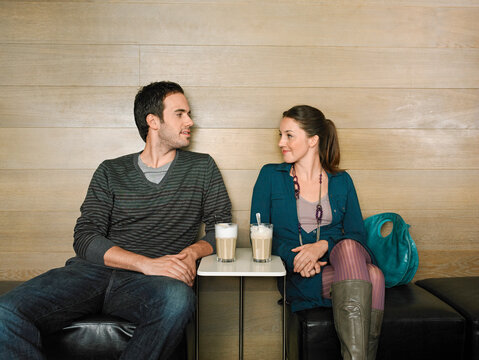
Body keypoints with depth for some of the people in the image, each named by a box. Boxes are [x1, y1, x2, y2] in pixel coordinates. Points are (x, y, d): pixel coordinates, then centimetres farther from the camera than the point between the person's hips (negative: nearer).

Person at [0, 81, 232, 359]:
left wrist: (194, 251, -9)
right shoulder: (111, 172, 14)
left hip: (148, 284, 0)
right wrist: (147, 263, -14)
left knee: (178, 298, -38)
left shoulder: (202, 167, 16)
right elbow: (85, 238, 3)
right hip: (94, 272, 1)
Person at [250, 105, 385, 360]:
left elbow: (358, 235, 6)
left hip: (336, 262, 3)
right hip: (298, 279, -3)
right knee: (370, 276, -32)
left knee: (373, 275, -34)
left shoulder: (341, 181, 14)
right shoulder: (271, 176, 9)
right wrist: (293, 258, -18)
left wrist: (324, 245, -16)